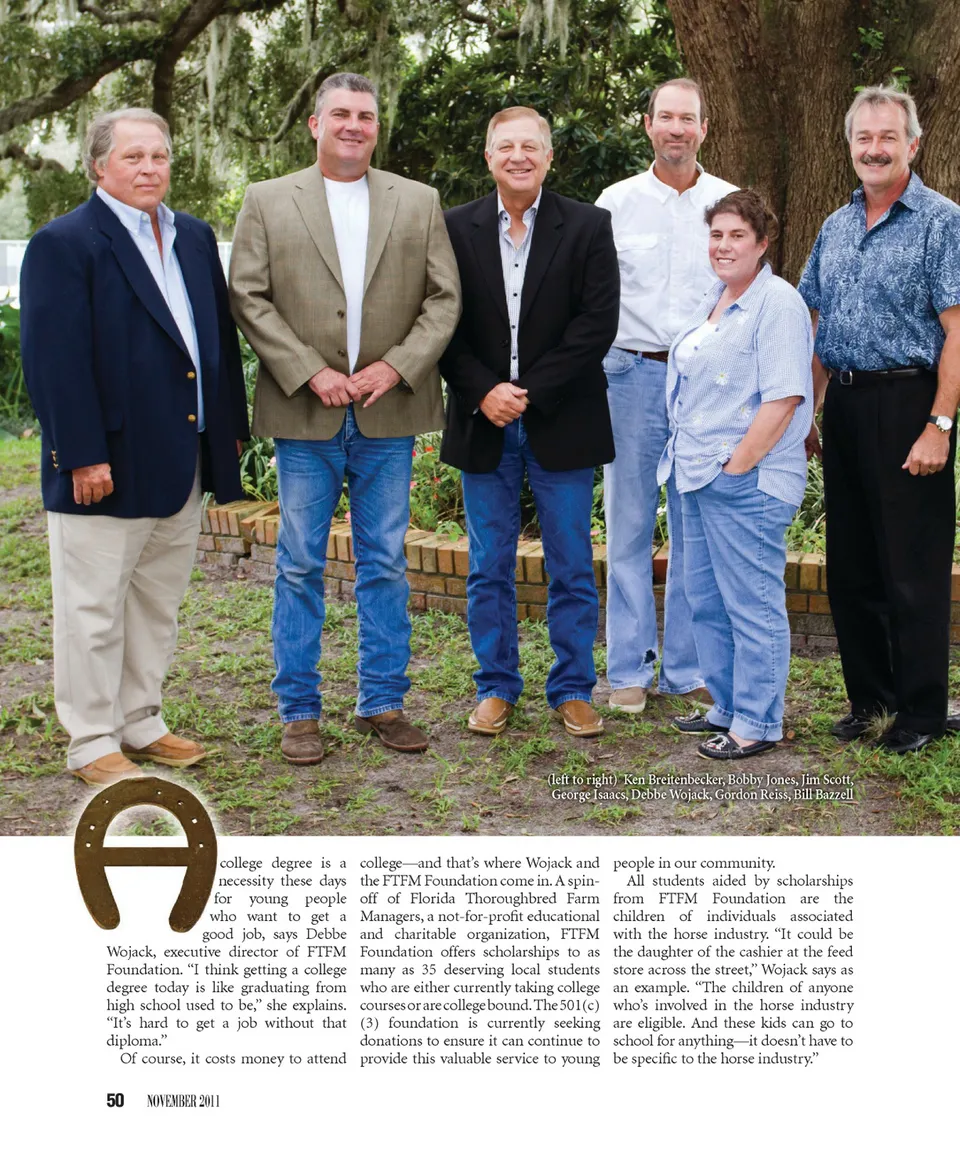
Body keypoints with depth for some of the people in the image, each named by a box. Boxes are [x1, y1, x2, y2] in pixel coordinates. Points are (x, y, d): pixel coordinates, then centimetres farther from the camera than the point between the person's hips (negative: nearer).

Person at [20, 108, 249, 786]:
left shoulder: (196, 238, 12)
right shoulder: (63, 244, -10)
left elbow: (221, 335, 16)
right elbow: (55, 360, -16)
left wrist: (231, 425, 10)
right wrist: (83, 456, -20)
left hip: (183, 463, 7)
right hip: (107, 465, -7)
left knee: (158, 603, 16)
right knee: (94, 609, 3)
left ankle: (140, 723, 30)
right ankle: (93, 743, 15)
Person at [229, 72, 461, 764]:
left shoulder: (419, 203, 10)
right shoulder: (267, 202, 5)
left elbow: (444, 297, 5)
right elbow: (249, 298, -1)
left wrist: (396, 366, -9)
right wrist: (309, 372, -11)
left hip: (388, 415, 2)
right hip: (305, 415, -1)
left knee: (386, 565, 7)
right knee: (300, 567, 4)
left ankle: (383, 703, 19)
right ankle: (299, 711, 14)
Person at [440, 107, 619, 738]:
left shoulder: (589, 226, 1)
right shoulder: (457, 228, 5)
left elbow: (598, 323, -7)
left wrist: (530, 393, -13)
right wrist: (483, 393, -12)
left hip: (561, 425, -1)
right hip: (484, 424, 2)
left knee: (572, 568, 6)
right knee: (490, 568, 9)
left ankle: (574, 690, 19)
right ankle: (496, 687, 22)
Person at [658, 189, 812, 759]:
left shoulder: (777, 303, -11)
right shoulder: (713, 301, 16)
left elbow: (783, 399, -18)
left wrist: (736, 465, -18)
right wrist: (696, 464, 14)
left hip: (748, 480, -9)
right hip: (699, 477, 9)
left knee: (753, 604, -1)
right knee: (707, 600, 15)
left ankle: (757, 724, 9)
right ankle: (727, 706, 29)